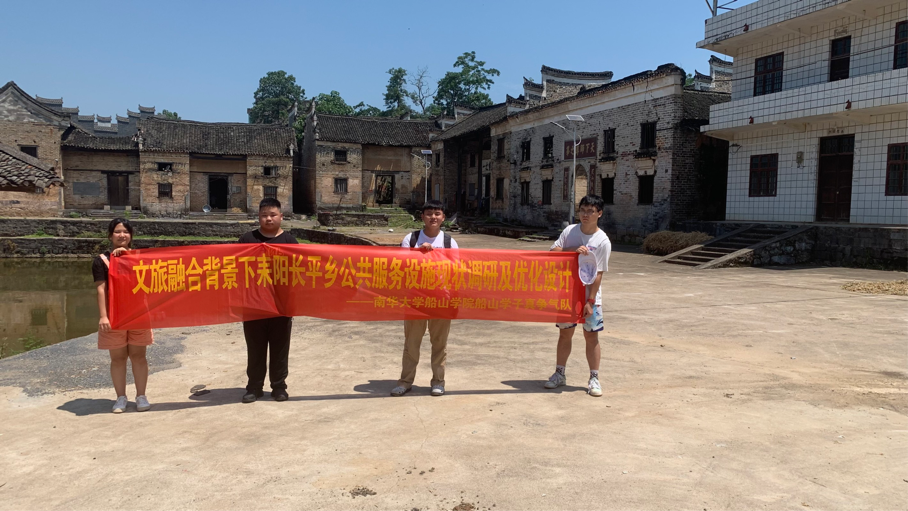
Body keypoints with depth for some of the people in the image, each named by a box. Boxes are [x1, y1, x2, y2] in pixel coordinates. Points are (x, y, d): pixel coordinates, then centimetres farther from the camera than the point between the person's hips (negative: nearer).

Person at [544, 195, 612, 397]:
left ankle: (594, 379, 12)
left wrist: (590, 301, -14)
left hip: (589, 295, -2)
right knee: (565, 333, 11)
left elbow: (598, 274, -11)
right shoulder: (569, 230, 0)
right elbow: (553, 252, -4)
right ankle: (559, 374, 22)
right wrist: (574, 250, -20)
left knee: (591, 335, 2)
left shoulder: (603, 241, -9)